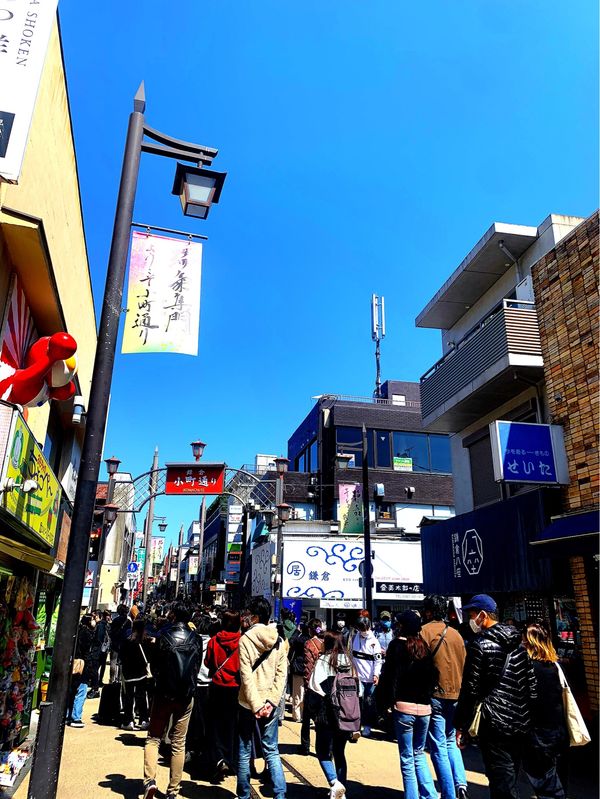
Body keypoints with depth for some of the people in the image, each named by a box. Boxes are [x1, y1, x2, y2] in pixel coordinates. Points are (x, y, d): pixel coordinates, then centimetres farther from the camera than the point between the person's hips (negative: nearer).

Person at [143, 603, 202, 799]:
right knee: (178, 743, 11)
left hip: (164, 693, -2)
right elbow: (197, 667, 6)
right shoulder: (196, 639, -3)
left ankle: (150, 780, -6)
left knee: (153, 738, 12)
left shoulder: (164, 635, -9)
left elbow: (154, 665, -2)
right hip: (186, 696, 2)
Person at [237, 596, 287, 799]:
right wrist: (271, 700, -6)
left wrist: (256, 704, -14)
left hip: (249, 703, -3)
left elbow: (246, 676, -16)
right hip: (270, 703, 3)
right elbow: (282, 674, -3)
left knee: (244, 752, 13)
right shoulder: (278, 641, 1)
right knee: (271, 751, 12)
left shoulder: (246, 639, -12)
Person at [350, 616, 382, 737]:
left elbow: (378, 660, -6)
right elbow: (350, 655, 12)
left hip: (370, 678, -1)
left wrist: (376, 674, -16)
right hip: (357, 676, 1)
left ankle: (367, 726, 20)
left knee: (368, 702, 6)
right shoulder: (354, 638, 3)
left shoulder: (374, 641, -5)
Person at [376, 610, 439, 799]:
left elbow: (389, 677, -10)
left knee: (407, 758, 7)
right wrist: (428, 697, 14)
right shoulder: (425, 647, 5)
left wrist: (385, 703, -3)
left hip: (404, 707, -4)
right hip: (424, 707, 5)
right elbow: (433, 676, 7)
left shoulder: (397, 646, -7)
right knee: (419, 754, 21)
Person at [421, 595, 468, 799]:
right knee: (451, 741, 20)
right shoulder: (456, 633, 8)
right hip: (456, 695, 6)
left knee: (438, 747, 5)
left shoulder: (425, 630, -8)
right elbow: (464, 665, 11)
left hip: (435, 695, -5)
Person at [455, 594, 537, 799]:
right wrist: (529, 717, 19)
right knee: (510, 780, 20)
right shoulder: (518, 643, 7)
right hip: (521, 726, 7)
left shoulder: (480, 644, -12)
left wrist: (461, 727, -5)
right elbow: (532, 684, 11)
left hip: (495, 726, -7)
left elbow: (470, 690, -12)